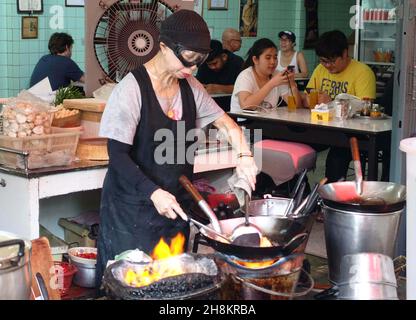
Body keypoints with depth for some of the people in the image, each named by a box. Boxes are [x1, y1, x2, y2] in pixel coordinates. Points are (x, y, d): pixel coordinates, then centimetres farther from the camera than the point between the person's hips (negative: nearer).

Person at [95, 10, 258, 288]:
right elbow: (117, 155, -17)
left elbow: (224, 121, 10)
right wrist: (154, 193, -27)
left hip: (175, 204, 6)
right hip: (134, 206, -6)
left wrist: (244, 155, -9)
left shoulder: (189, 86, 4)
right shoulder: (133, 88, -16)